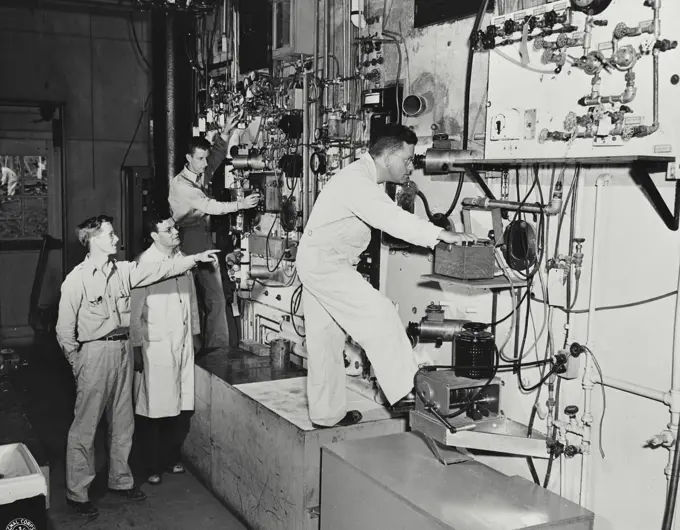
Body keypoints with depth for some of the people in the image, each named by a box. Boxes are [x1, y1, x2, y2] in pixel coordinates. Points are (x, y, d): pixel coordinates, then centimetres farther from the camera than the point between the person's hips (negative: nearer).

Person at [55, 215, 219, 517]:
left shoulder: (123, 271, 7)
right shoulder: (76, 279, -11)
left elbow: (159, 270, 7)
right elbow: (65, 329, -10)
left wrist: (195, 258, 2)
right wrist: (77, 365, -8)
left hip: (122, 349, 7)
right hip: (95, 352, -7)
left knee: (123, 422, 15)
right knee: (85, 427, 1)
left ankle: (120, 480, 30)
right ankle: (76, 493, 13)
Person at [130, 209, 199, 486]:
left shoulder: (182, 258, 7)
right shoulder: (144, 263, -12)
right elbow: (135, 309, -11)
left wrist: (194, 332, 15)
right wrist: (136, 347, -10)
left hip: (183, 342, 6)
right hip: (156, 344, -6)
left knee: (182, 405, 10)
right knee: (154, 408, 2)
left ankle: (172, 458, 28)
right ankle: (153, 466, 18)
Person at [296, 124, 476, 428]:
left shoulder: (365, 179, 12)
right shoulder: (357, 181, -22)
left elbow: (388, 217, 13)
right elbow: (390, 218, -33)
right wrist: (441, 235, -36)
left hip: (318, 263, 10)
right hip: (325, 262, -10)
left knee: (325, 340, 13)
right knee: (378, 315, -15)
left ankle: (326, 414, 21)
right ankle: (406, 391, -12)